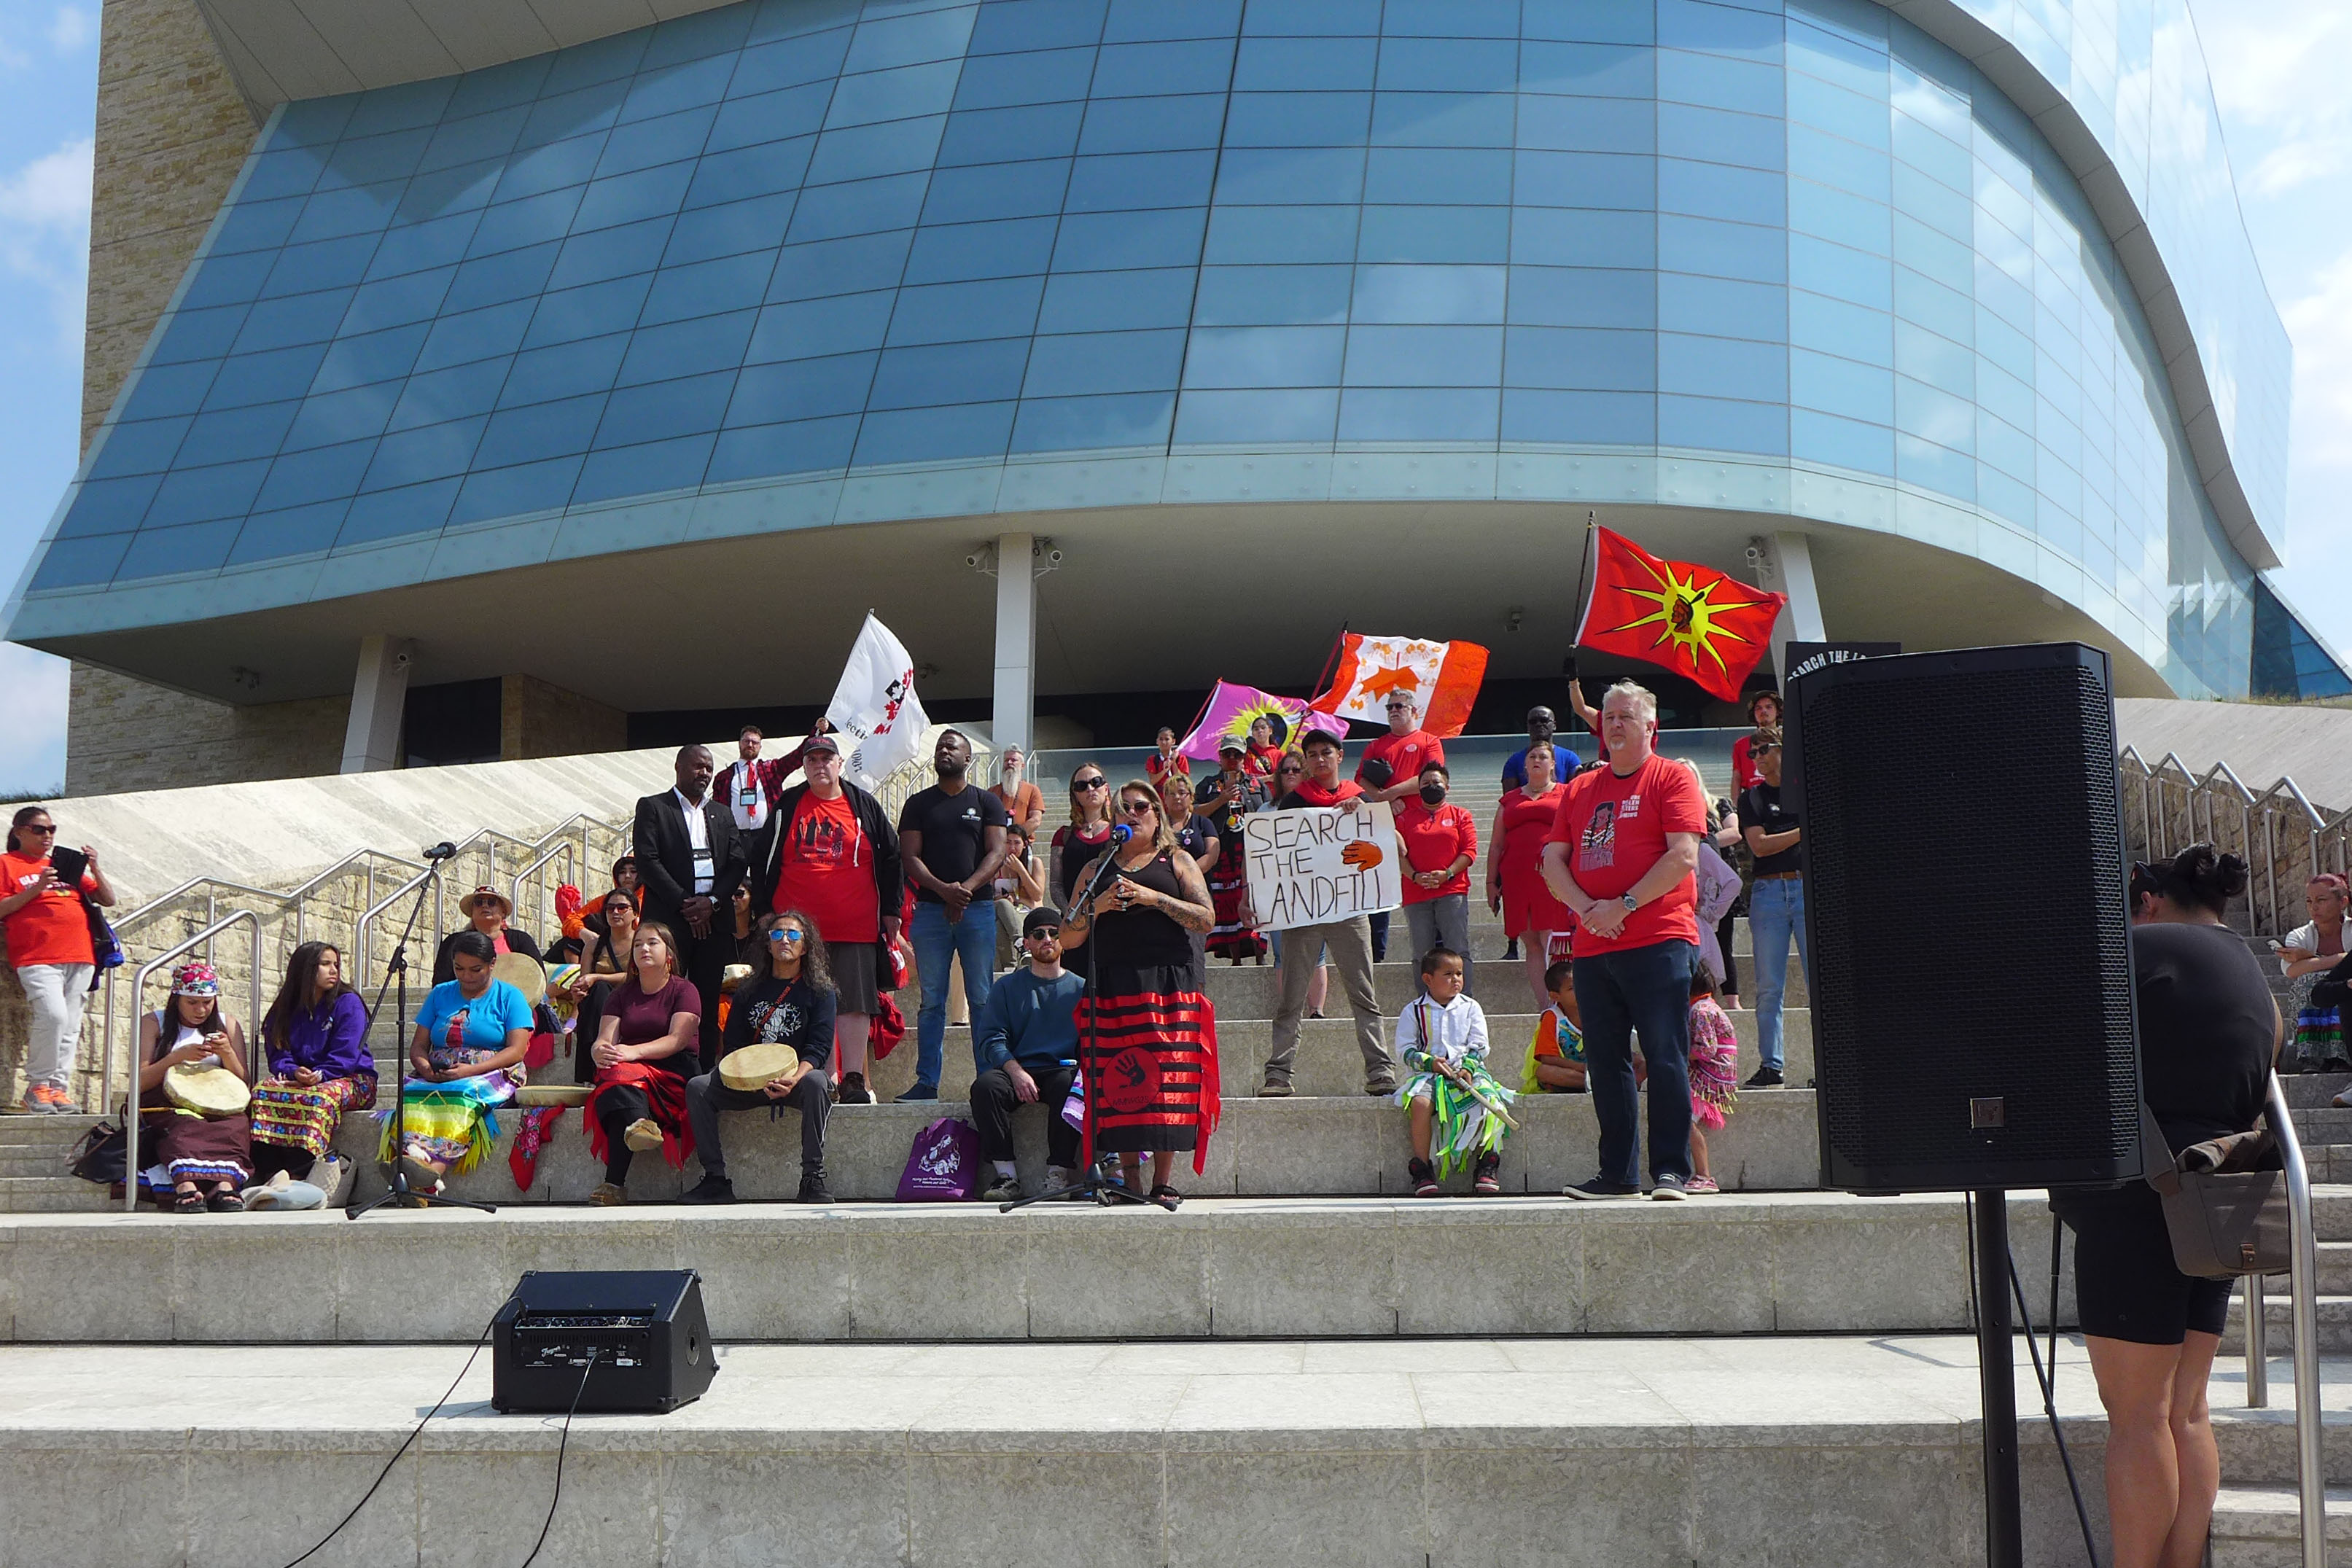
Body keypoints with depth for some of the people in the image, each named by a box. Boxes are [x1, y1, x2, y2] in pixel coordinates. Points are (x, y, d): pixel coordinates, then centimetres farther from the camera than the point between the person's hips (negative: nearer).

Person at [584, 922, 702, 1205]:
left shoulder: (684, 991, 7)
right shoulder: (621, 994, 20)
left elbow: (677, 1040, -10)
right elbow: (604, 1039, 5)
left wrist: (634, 1052, -27)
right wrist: (601, 1052, -22)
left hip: (673, 1074, -3)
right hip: (630, 1069, 3)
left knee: (622, 1077, -37)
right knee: (618, 1074, -37)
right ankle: (640, 1124, -68)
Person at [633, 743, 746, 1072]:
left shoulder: (722, 813, 19)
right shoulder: (652, 807, 5)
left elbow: (737, 863, 10)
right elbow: (647, 860, -5)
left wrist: (712, 902, -7)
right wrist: (684, 904, -10)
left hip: (713, 918, 4)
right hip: (668, 918, -4)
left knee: (708, 1001, 2)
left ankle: (705, 1071, 4)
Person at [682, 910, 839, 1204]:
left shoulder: (819, 990, 3)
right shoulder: (750, 992, 12)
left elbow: (819, 1047, -8)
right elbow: (734, 1045, 5)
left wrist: (794, 1077, -29)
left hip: (797, 1078, -3)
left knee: (815, 1083, -37)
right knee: (697, 1087, -18)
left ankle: (812, 1180, -33)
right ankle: (715, 1181, -17)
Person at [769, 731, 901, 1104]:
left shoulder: (865, 806, 7)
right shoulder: (787, 806, 10)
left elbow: (891, 858, 11)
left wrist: (891, 911, 7)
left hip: (856, 928, -1)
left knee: (854, 1003, -5)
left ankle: (854, 1080, 0)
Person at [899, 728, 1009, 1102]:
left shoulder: (987, 803, 10)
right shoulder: (919, 804, 13)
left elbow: (996, 852, 0)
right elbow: (910, 856, 3)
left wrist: (967, 889, -15)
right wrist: (943, 889, -13)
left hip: (978, 907, -1)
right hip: (931, 909, 1)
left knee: (982, 999, -2)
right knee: (932, 1000, 2)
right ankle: (926, 1082, 5)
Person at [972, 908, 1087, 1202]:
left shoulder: (1081, 988, 17)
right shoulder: (1007, 987, 16)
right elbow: (991, 1038, 4)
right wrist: (1017, 1072, -13)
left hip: (1064, 1070, -1)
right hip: (1017, 1070, 1)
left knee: (1068, 1085, -36)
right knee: (986, 1085, -31)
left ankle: (1059, 1174, -31)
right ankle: (1006, 1175, -29)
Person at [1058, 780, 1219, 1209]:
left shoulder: (1176, 861, 14)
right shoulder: (1097, 869, 20)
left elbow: (1206, 918, 1)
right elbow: (1068, 936, 15)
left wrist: (1153, 898, -8)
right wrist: (1096, 907, -3)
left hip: (1169, 983, -2)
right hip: (1112, 985, 2)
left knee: (1166, 1078, -8)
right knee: (1118, 1080, -6)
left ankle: (1163, 1181, -4)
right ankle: (1128, 1180, -1)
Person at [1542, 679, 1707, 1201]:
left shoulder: (1671, 779, 1)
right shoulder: (1579, 789, 17)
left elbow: (1683, 856, -10)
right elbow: (1553, 861, 12)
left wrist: (1625, 905, -14)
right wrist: (1586, 908, -5)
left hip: (1658, 942, -6)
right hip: (1593, 946, 6)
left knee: (1666, 1059, -6)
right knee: (1606, 1064, 8)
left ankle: (1670, 1171, -2)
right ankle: (1618, 1174, 14)